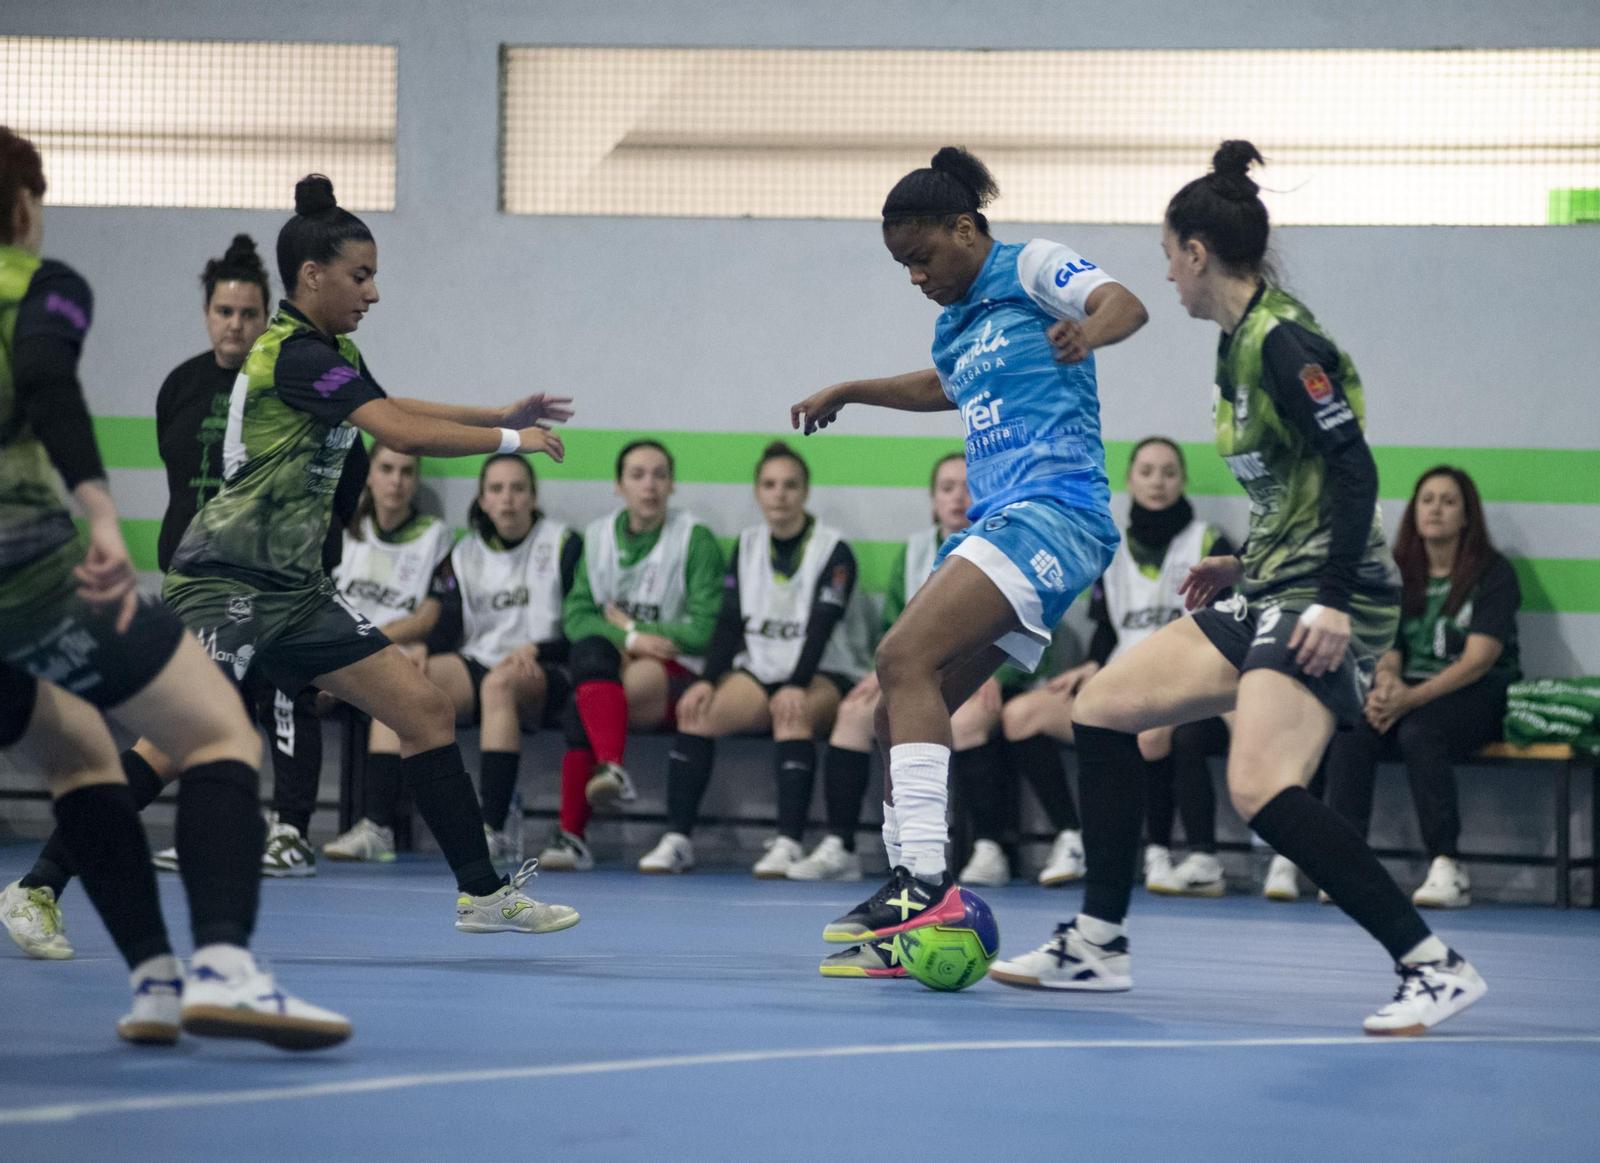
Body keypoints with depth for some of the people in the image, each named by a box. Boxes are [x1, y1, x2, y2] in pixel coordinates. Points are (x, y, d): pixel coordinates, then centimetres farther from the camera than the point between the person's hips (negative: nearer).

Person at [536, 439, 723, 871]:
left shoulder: (696, 539, 0)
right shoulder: (597, 537, 13)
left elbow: (702, 630, -6)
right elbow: (575, 616, 3)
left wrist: (627, 625, -4)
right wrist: (628, 639, -15)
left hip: (673, 671, -3)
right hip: (608, 670, 3)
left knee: (582, 707, -33)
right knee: (590, 648, -34)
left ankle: (571, 833, -33)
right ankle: (611, 770, -50)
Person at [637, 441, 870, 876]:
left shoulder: (833, 550, -3)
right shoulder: (747, 546, 12)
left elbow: (821, 628, -15)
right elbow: (730, 624, 7)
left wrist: (797, 686, -30)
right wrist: (706, 680, -10)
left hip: (824, 675, -4)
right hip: (759, 668, 4)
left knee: (792, 714, -37)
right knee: (695, 710, -23)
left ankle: (788, 842, -42)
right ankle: (677, 839, -24)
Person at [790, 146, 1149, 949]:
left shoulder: (1030, 268, 0)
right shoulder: (956, 319, 24)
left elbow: (1126, 304, -20)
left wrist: (1088, 332, -41)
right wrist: (850, 392, 50)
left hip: (1052, 510, -10)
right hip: (994, 523, 10)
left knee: (905, 657, -25)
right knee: (901, 710, 4)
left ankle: (926, 880, -33)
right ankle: (912, 899, 7)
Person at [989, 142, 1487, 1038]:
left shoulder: (1283, 341, -14)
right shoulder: (1240, 345, 15)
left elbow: (1355, 468, -20)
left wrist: (1335, 601, -27)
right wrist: (1244, 567, 24)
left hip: (1325, 604, -11)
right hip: (1272, 595, 11)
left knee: (1263, 792, -25)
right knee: (1103, 707, 10)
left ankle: (1436, 966, -21)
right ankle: (1099, 944, 17)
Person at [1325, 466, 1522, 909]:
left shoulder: (1493, 574, -2)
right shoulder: (1398, 575, 14)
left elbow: (1478, 660, -12)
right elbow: (1385, 648, 8)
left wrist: (1412, 698, -23)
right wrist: (1387, 682, -18)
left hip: (1476, 696, -4)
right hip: (1408, 691, 4)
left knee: (1418, 732, -36)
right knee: (1350, 729, -28)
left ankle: (1447, 868, -33)